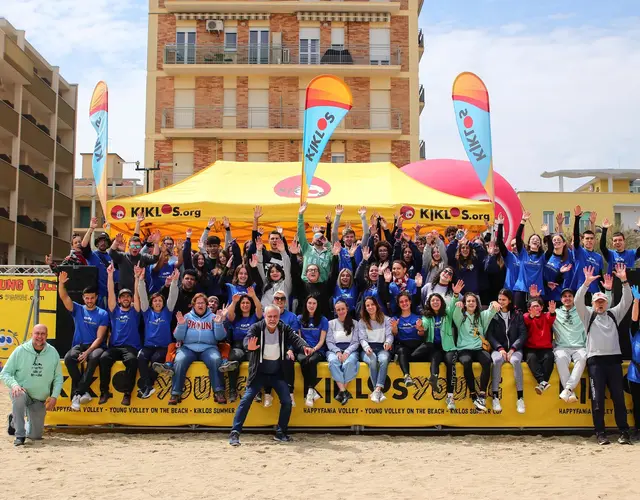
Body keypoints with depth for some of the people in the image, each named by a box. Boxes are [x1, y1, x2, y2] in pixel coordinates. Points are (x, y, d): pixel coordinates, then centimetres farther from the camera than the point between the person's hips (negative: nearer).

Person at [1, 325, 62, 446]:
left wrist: (54, 396, -9)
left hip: (40, 400, 3)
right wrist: (14, 384, -26)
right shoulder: (20, 351, -11)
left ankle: (15, 422, 41)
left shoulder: (53, 353, -5)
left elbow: (58, 378, 3)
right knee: (19, 396, -41)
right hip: (22, 391, -3)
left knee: (35, 435, 8)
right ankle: (19, 435, -25)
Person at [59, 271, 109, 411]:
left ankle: (77, 392, -31)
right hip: (79, 345, 2)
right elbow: (64, 297, -4)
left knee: (94, 357, -39)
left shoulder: (103, 314, 2)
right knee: (68, 358, -33)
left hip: (96, 346, -2)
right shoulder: (77, 309, 10)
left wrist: (87, 352, -18)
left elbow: (99, 338, -5)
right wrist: (61, 283, -23)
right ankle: (83, 391, -25)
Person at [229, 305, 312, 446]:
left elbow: (295, 338, -16)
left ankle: (280, 433, 14)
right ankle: (235, 432, -6)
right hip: (259, 372, -3)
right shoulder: (257, 327, -11)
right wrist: (250, 347, -52)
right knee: (247, 399, -9)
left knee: (287, 401, -2)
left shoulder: (284, 329, -3)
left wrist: (304, 347, -38)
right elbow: (248, 339, -27)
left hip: (277, 373, 3)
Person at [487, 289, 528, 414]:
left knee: (515, 361, -35)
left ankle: (520, 399, -33)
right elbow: (489, 335, 1)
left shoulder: (517, 314, 9)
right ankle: (495, 398, -34)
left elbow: (523, 334, 1)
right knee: (496, 360, -35)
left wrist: (512, 349, -12)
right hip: (498, 348, 0)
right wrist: (500, 348, -14)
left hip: (514, 349, 0)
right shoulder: (493, 315, 8)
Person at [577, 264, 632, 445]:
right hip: (595, 359, -2)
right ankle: (600, 433, 0)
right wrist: (587, 283, -17)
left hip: (614, 358, 2)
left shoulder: (614, 314, 17)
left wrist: (624, 281, -7)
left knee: (619, 396, 2)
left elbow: (627, 301, 6)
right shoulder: (588, 315, 11)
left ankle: (624, 431, 5)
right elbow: (578, 301, -6)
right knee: (598, 398, -4)